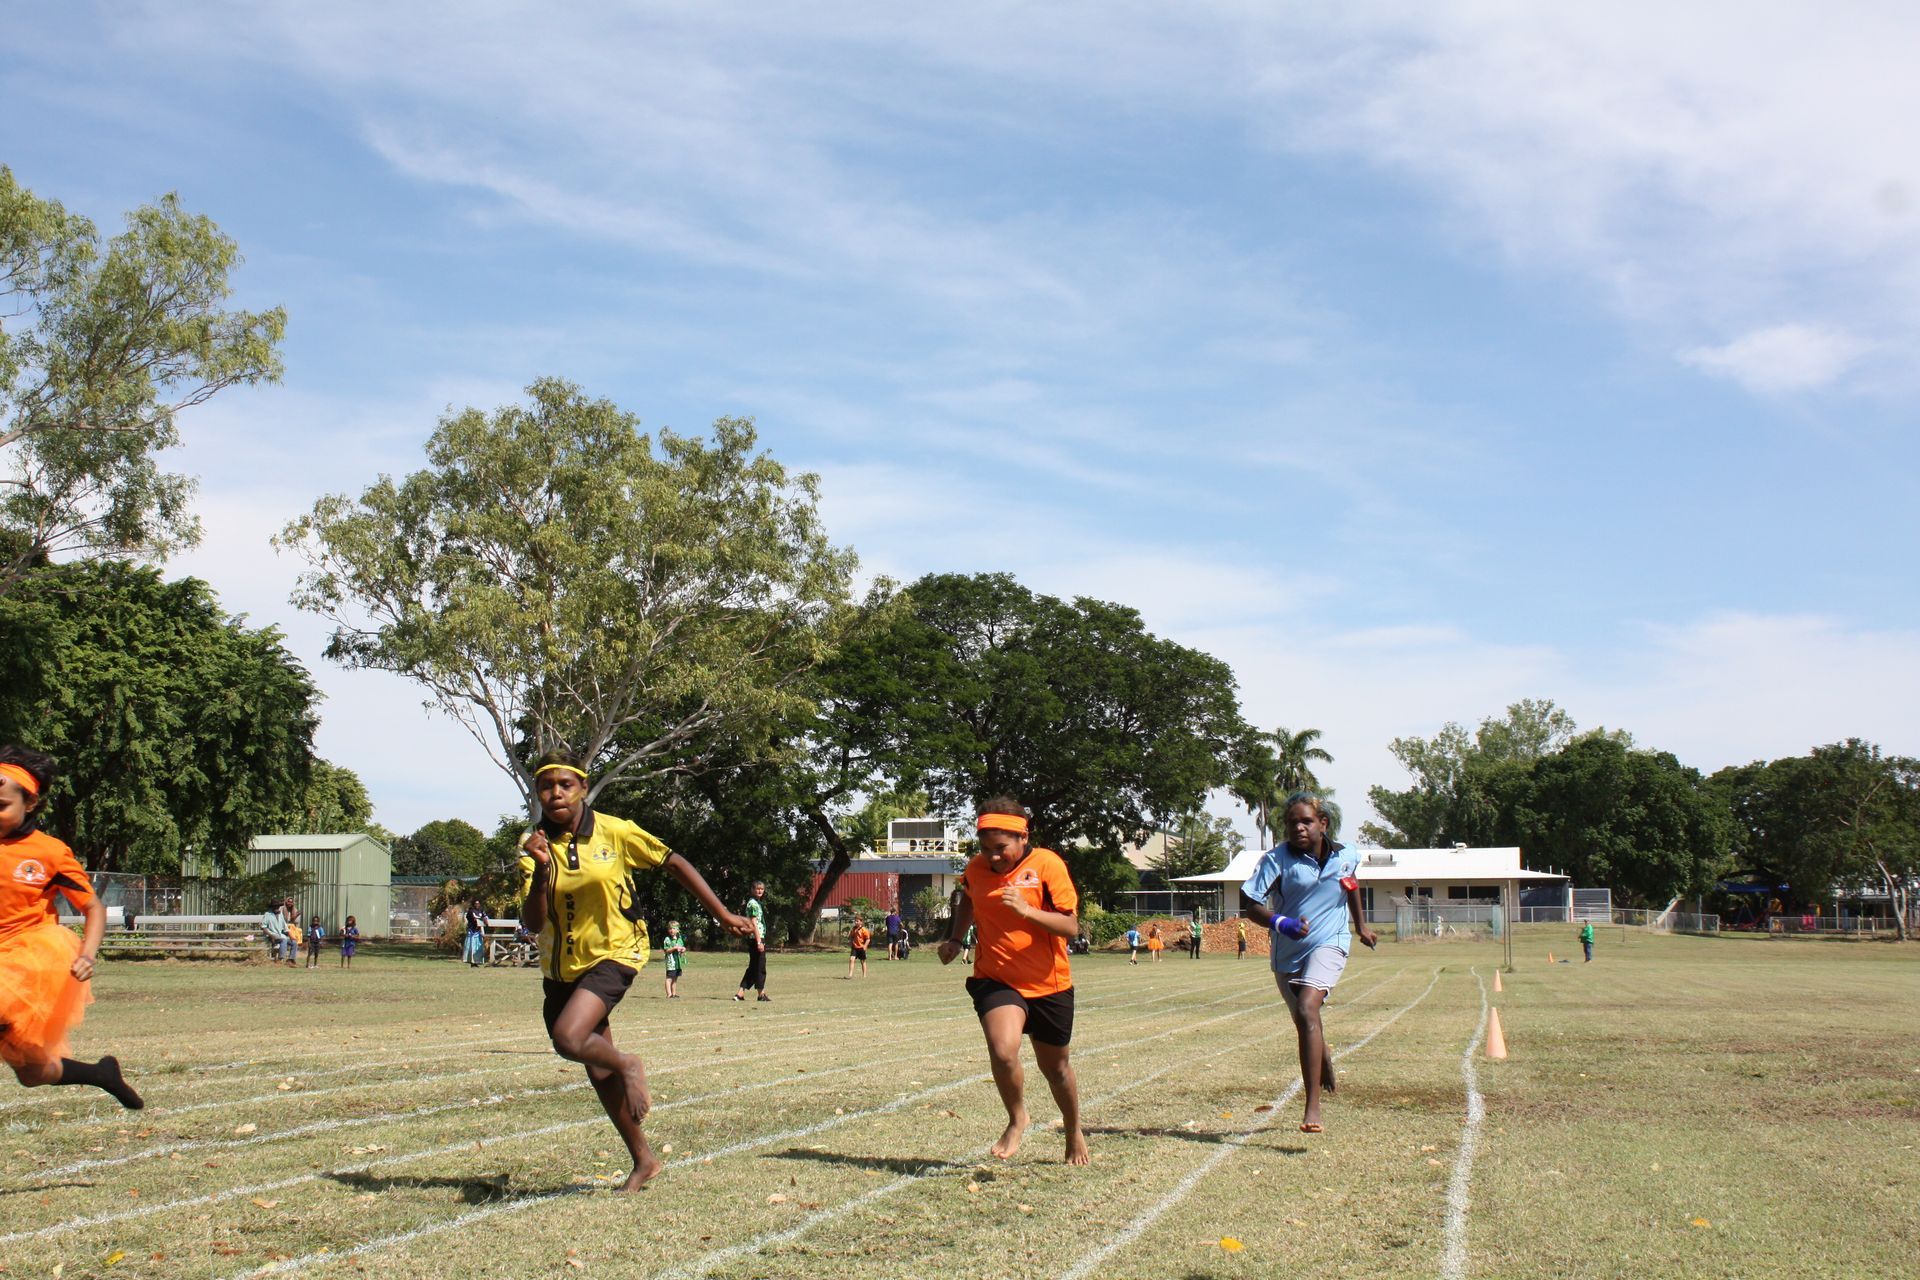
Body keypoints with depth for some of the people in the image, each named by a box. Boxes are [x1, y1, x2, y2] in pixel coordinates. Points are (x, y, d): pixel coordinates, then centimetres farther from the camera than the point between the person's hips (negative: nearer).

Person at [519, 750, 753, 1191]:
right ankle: (643, 1160, 29)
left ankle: (628, 1066, 4)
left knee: (569, 1039, -28)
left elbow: (675, 863, -1)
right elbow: (534, 919, -12)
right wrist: (542, 870, -29)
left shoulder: (614, 832, -10)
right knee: (599, 1071, 13)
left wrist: (723, 914, 0)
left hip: (612, 955, -4)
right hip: (560, 967, 5)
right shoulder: (535, 846, -4)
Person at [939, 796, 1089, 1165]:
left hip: (1048, 983, -1)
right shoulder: (976, 868, -3)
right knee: (1003, 1052, -25)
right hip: (995, 979, 1)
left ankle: (1074, 1133, 43)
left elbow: (1071, 927, -18)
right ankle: (1017, 1120, 4)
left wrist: (1027, 911, -32)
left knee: (1055, 1066, 15)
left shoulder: (1048, 865, -14)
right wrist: (954, 938, 7)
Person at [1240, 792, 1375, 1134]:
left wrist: (1360, 924, 30)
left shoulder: (1347, 857, -4)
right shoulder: (1277, 859, -14)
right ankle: (1323, 1056, 55)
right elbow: (1249, 904, -22)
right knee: (1305, 1023, 17)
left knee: (1307, 1010, -25)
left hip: (1329, 943, -2)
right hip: (1287, 952, 2)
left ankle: (1313, 1106, -26)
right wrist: (1280, 923, -38)